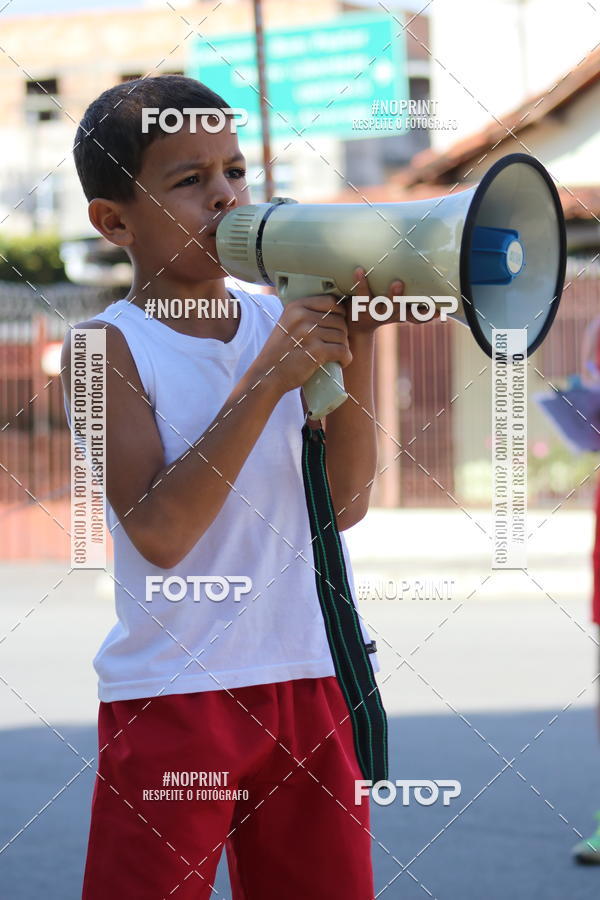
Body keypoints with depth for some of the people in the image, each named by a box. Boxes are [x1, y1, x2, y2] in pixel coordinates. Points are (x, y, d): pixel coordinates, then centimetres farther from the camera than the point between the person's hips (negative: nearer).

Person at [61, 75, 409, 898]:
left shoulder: (283, 324, 4)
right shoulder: (112, 348, -8)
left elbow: (345, 505, 0)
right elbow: (159, 532, -20)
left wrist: (356, 347, -10)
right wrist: (266, 382, -22)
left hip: (310, 677, 5)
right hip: (170, 696, -4)